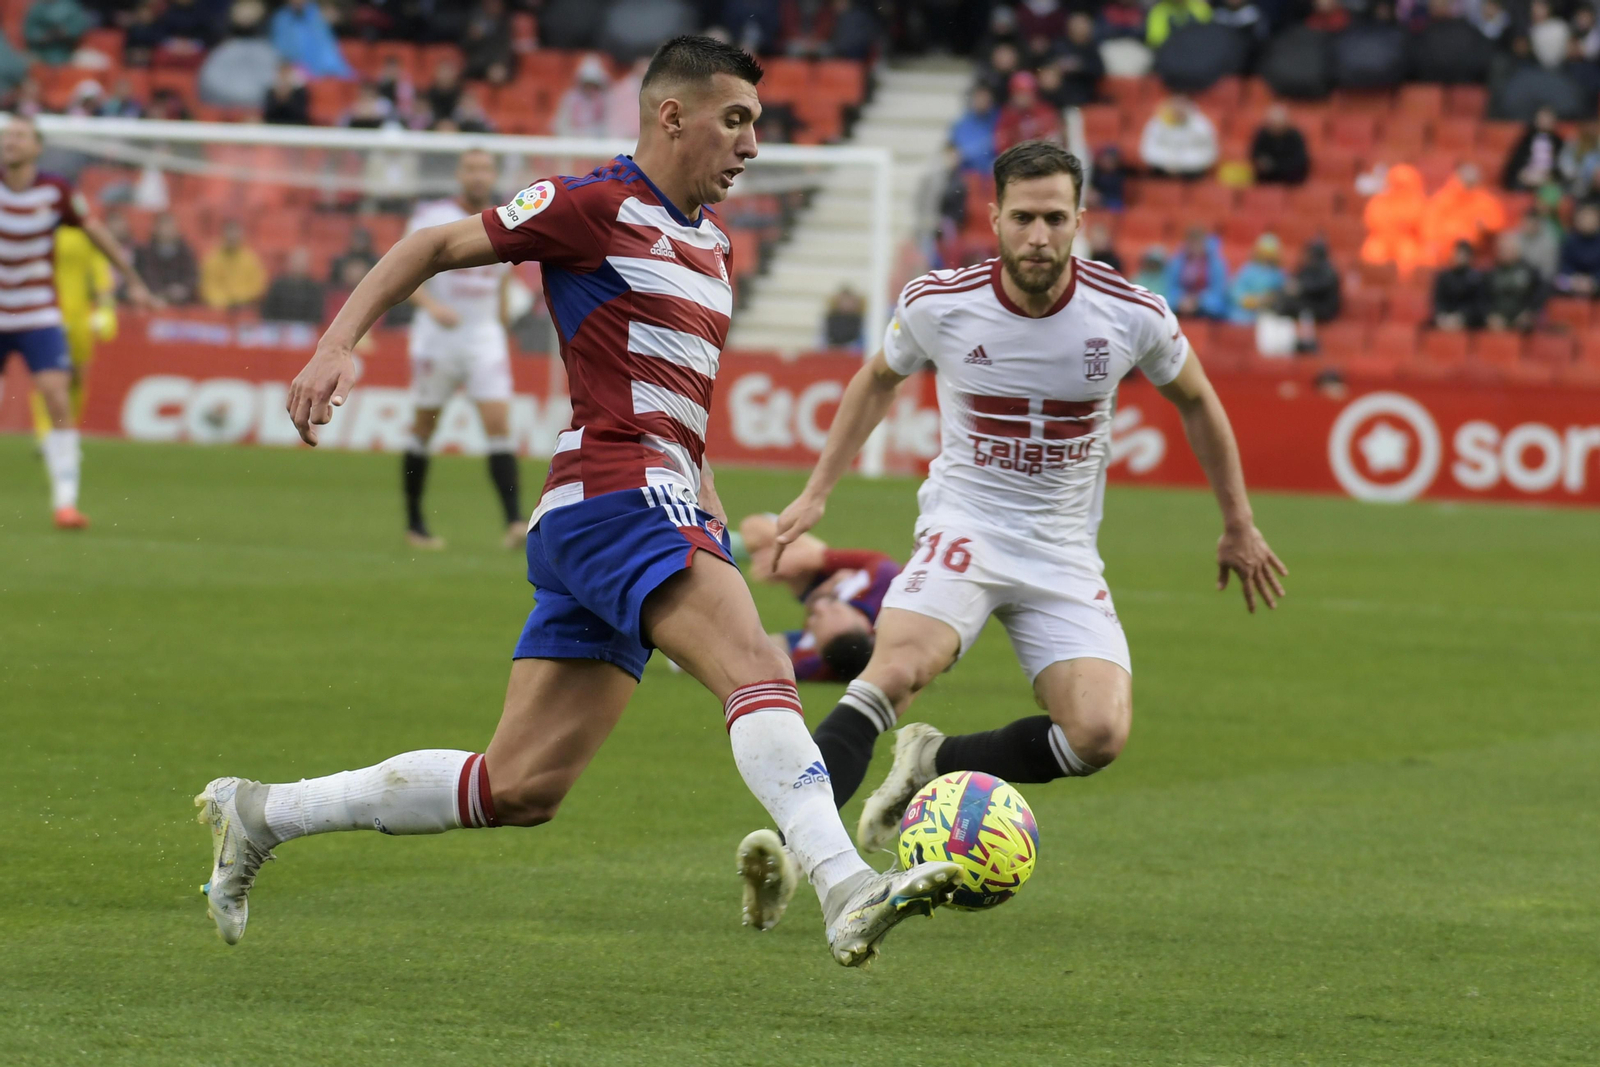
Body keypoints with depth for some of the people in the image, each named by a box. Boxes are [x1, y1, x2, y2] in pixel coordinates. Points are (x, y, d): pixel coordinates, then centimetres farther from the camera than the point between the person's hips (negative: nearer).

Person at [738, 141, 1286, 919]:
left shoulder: (1131, 316, -10)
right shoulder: (937, 304, -10)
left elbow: (1195, 401, 11)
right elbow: (878, 380, 14)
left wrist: (1238, 527, 18)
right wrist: (817, 492, 12)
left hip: (1064, 555, 2)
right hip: (964, 526, -2)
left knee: (1100, 736, -18)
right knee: (897, 669, -32)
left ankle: (934, 766, 4)